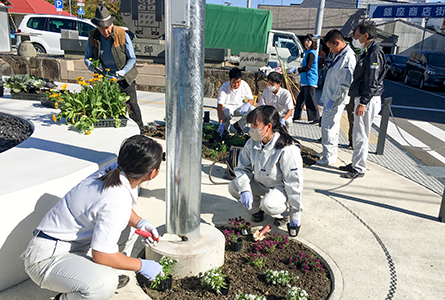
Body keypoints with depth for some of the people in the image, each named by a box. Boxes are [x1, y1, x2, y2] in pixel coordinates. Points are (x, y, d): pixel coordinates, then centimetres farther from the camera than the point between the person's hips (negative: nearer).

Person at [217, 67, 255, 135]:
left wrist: (248, 104, -36)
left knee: (253, 109, -24)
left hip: (240, 107, 3)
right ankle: (226, 124, -3)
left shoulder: (244, 85, -13)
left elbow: (251, 100, -8)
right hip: (227, 106, -3)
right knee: (227, 111, -39)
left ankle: (241, 123, 5)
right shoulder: (224, 87, -23)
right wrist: (221, 124, -38)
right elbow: (220, 105, -29)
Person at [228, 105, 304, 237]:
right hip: (260, 183, 6)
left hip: (281, 186, -6)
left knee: (268, 204, -36)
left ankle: (282, 210, 2)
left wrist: (295, 219, -21)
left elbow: (294, 183, -25)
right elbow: (242, 168, -2)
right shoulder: (252, 143, -12)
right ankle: (256, 208, 9)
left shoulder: (288, 150, -30)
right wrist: (245, 189, -23)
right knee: (233, 187, -16)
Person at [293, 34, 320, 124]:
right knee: (301, 98, 15)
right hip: (305, 80, 10)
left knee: (310, 99, -9)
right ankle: (297, 116, 25)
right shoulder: (307, 52, 17)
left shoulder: (311, 53, -13)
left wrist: (297, 70, -18)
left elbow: (308, 68, -19)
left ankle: (316, 118, -4)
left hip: (310, 80, -10)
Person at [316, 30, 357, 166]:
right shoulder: (340, 55, 13)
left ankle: (329, 157, 0)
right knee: (331, 126, 17)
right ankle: (331, 151, 29)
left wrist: (333, 100, -21)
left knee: (328, 126, -8)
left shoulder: (349, 58, -19)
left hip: (337, 100, -10)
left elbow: (345, 84, -23)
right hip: (330, 97, 10)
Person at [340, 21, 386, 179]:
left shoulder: (375, 53, -16)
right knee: (357, 134, 16)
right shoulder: (368, 51, 16)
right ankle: (355, 163, 28)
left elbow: (372, 82, -21)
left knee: (361, 135, -4)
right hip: (363, 99, 10)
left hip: (368, 100, -10)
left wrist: (363, 103, -23)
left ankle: (359, 169, 4)